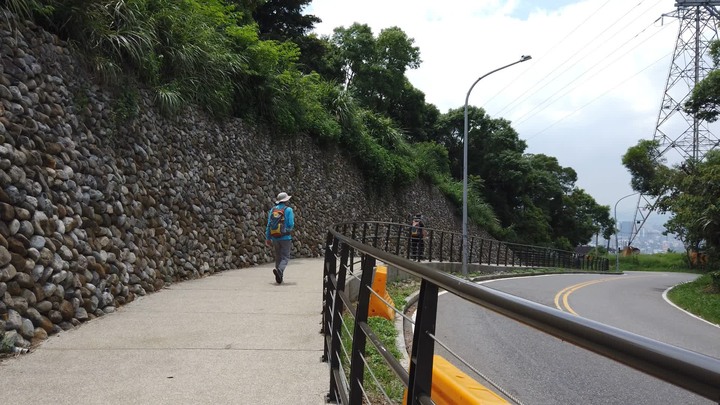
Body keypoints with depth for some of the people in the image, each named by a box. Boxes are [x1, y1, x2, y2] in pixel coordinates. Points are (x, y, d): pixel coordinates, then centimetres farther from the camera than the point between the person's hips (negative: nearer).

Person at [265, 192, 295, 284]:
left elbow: (268, 225, 8)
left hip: (275, 238, 5)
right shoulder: (288, 210, -4)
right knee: (285, 257, -2)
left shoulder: (272, 210, 10)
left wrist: (267, 238, 11)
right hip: (285, 237, -5)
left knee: (278, 257, 14)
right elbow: (291, 224, -11)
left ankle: (279, 278, 15)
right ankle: (279, 270, -29)